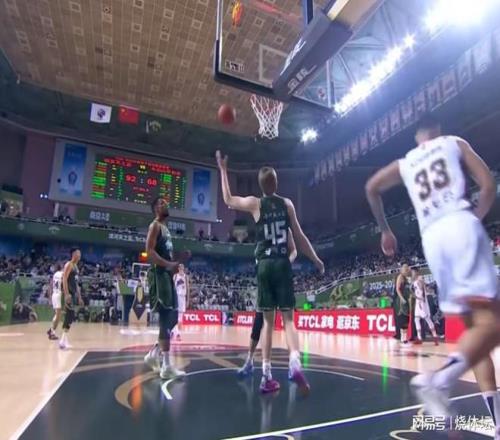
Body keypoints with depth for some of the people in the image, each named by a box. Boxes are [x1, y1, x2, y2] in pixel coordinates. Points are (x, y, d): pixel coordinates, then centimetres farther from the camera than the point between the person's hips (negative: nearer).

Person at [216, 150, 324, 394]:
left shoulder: (255, 204, 3)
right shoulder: (287, 204, 5)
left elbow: (228, 200, 19)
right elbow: (299, 237, 5)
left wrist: (223, 170, 27)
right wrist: (316, 260, 16)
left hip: (264, 265, 0)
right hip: (283, 264, 0)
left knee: (268, 321, 8)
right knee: (288, 319, 6)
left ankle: (266, 375, 8)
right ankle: (295, 364, -14)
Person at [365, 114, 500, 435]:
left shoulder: (405, 163, 25)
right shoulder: (455, 143, 17)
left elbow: (372, 188, 14)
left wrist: (386, 230, 22)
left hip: (431, 237, 4)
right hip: (460, 224, -4)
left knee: (474, 325, 12)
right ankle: (440, 378, -36)